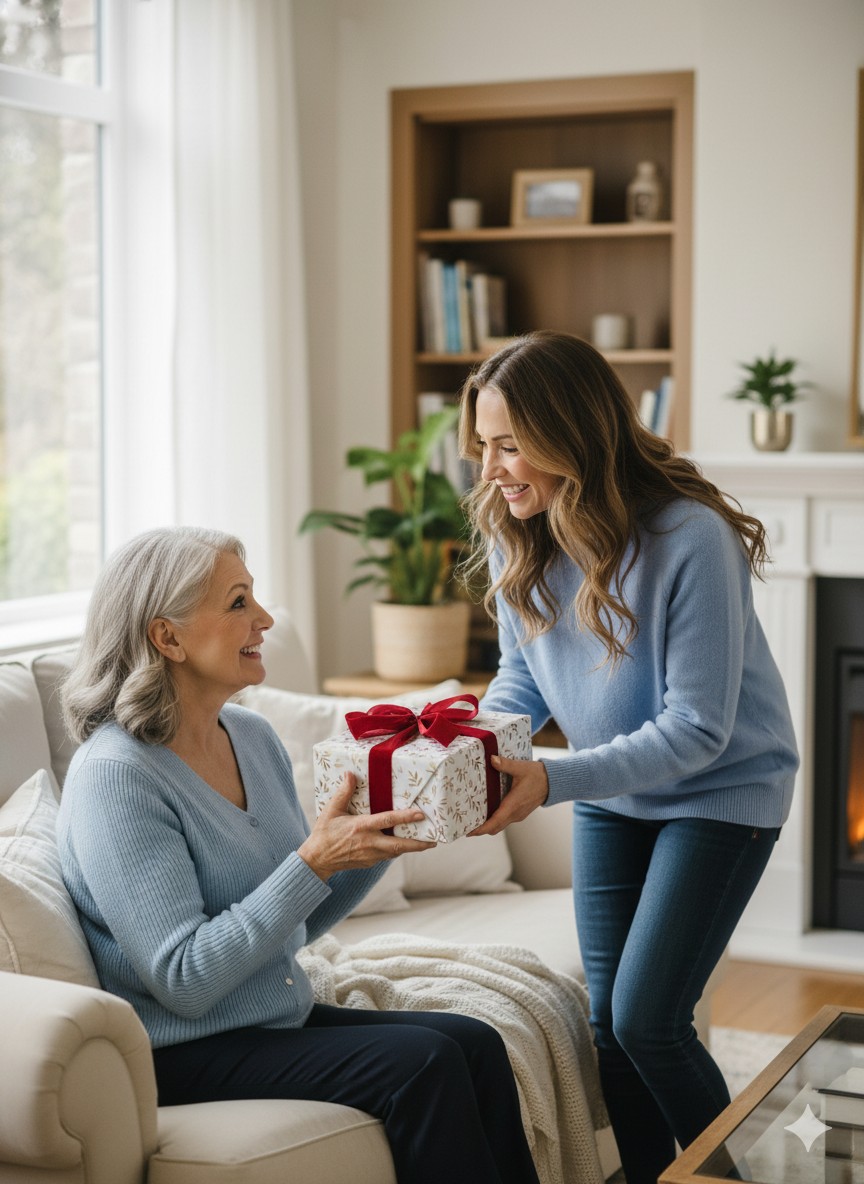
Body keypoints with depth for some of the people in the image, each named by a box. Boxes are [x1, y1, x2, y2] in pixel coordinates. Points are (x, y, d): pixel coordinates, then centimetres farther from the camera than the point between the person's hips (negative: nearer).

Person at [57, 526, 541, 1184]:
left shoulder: (253, 738, 7)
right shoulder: (116, 776, -18)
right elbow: (184, 980, -22)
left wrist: (380, 838, -1)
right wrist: (315, 861, -25)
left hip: (283, 1020, 8)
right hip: (183, 1055, -7)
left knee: (476, 1045, -12)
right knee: (422, 1061, -22)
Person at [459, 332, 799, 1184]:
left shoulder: (690, 540, -30)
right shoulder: (515, 538, -11)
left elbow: (696, 731, -28)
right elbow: (522, 675, 3)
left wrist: (553, 780, -36)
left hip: (720, 790, -6)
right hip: (611, 794, 6)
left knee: (647, 1020, -9)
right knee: (608, 1021, 7)